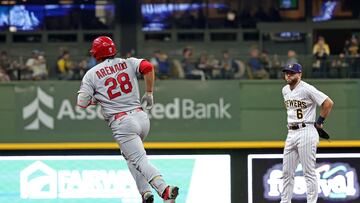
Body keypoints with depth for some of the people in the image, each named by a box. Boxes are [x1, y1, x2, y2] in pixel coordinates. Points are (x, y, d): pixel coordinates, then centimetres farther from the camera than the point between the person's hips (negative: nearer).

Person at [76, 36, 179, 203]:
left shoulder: (91, 74, 4)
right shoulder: (127, 63, 12)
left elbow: (82, 103, 1)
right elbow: (148, 67, -6)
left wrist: (95, 99, 23)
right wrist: (149, 94, 5)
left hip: (121, 123, -5)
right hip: (142, 118, 5)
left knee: (140, 161, -11)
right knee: (130, 155, 27)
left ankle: (165, 190, -33)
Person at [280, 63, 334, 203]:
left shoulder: (307, 89, -12)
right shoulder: (285, 90, 11)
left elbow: (328, 103, -15)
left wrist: (320, 121, -7)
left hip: (306, 132, -8)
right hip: (291, 133, 8)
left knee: (309, 172, -6)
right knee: (287, 172, 9)